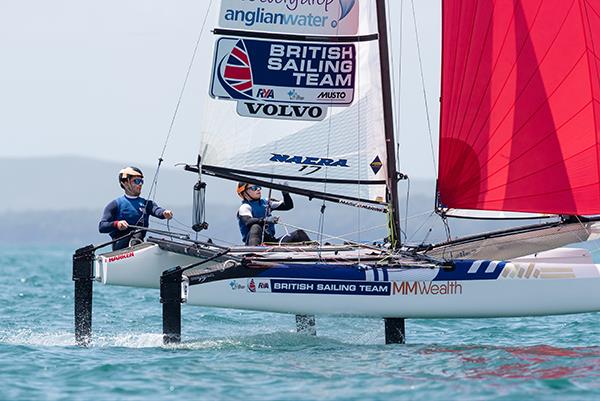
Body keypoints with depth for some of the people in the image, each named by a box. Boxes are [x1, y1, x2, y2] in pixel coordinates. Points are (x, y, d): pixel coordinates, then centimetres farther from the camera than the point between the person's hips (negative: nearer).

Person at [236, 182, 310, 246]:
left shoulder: (265, 203, 19)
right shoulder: (244, 207, 0)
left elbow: (288, 206, 22)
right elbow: (248, 221, -23)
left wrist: (285, 193, 2)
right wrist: (265, 220, -38)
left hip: (271, 241, 7)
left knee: (299, 234, -3)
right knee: (255, 227, -39)